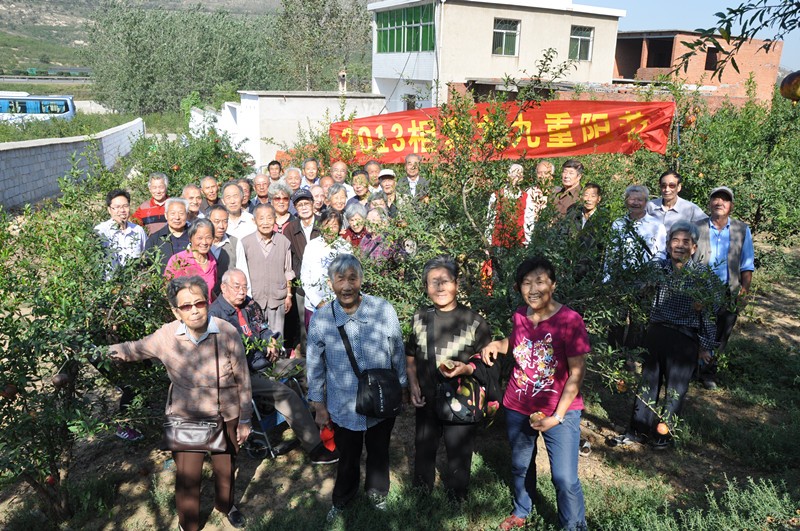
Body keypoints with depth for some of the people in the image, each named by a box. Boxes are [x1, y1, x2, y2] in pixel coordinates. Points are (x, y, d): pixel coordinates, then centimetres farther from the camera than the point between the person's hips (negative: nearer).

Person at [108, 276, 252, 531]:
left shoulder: (227, 333, -21)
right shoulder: (166, 336, -17)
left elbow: (243, 380, -10)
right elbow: (139, 348, 8)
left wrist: (245, 420, -3)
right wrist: (117, 351, -9)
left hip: (226, 416, 0)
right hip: (185, 417, 0)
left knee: (226, 468, 22)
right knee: (187, 476, 9)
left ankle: (226, 504, 54)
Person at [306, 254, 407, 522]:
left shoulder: (384, 310, -18)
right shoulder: (320, 319, -15)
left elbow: (398, 353, -3)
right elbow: (315, 366, -3)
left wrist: (401, 387, 6)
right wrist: (319, 405, 2)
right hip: (343, 407, 0)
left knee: (378, 452, 23)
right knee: (347, 457, 22)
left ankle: (377, 492, 52)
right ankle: (342, 498, 50)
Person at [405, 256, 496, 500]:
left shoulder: (474, 322, -13)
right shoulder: (420, 318, 0)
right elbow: (410, 356, 12)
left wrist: (467, 368, -25)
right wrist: (413, 383, -2)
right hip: (427, 401, 4)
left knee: (458, 456, 12)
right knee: (423, 452, 21)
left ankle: (457, 501, 37)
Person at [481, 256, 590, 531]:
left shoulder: (570, 320, -18)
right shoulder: (519, 315, -3)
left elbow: (576, 374, -15)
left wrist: (557, 416, -17)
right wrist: (497, 344, -3)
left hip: (560, 411, -5)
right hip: (518, 408, 5)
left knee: (565, 479, -3)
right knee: (520, 466, 21)